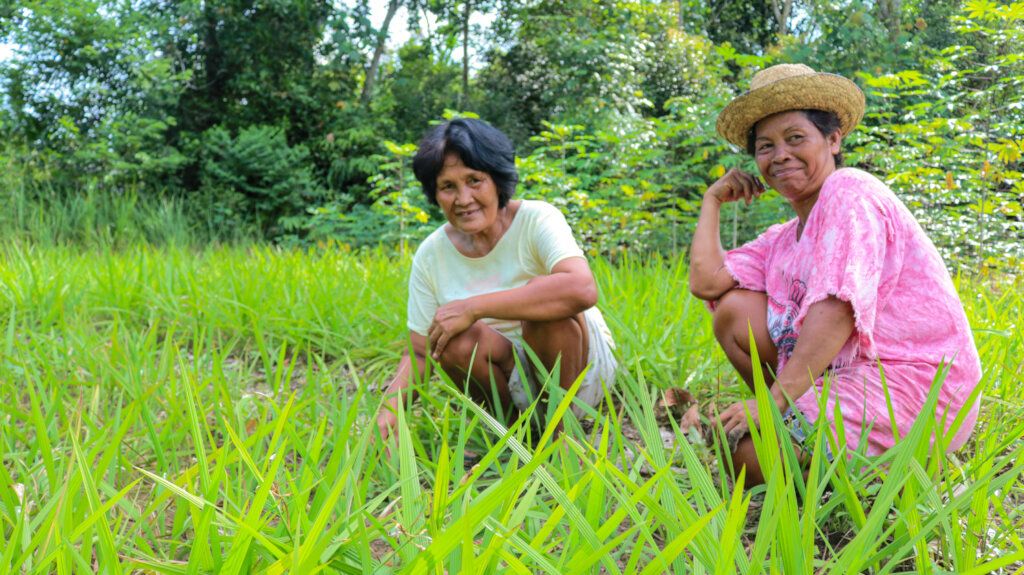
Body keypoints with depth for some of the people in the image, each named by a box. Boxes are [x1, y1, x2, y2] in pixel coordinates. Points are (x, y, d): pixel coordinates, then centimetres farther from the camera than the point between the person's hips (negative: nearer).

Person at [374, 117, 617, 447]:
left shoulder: (537, 220, -16)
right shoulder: (431, 255, -4)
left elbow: (583, 289, -37)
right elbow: (419, 353, -2)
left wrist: (474, 307, -37)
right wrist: (390, 407, -23)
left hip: (580, 366, -3)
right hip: (512, 383, 3)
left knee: (545, 300, -31)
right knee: (455, 339, -27)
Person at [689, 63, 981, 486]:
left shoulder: (850, 192, -10)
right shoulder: (785, 238, 16)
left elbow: (838, 308, -22)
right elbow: (706, 281, 7)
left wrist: (776, 398, -26)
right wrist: (713, 200, 17)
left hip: (912, 385, -9)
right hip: (845, 373, 9)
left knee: (746, 455, -22)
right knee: (734, 309, 2)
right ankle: (800, 418, 1)